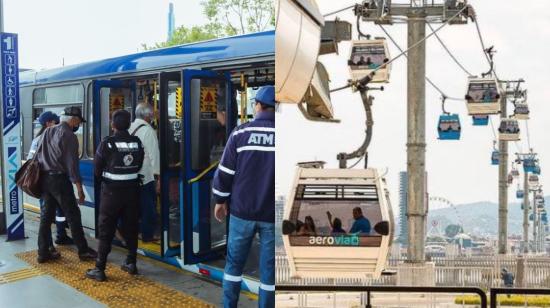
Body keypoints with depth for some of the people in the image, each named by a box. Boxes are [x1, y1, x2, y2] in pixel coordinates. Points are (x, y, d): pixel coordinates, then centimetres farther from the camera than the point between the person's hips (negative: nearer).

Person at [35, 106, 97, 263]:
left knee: (46, 215, 12)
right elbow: (72, 164, -16)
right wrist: (79, 188, -13)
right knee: (73, 215, 1)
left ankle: (43, 252, 17)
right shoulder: (69, 136, -13)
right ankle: (83, 250, 8)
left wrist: (40, 174, 19)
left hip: (44, 178, 8)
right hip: (59, 179, -8)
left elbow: (38, 154, 13)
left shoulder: (48, 131, 10)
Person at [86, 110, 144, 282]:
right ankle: (131, 263, 23)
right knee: (130, 228, 15)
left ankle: (99, 269, 4)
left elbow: (97, 170, -5)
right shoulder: (137, 143, -2)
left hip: (112, 190, -3)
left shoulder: (107, 144, -13)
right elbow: (138, 166, 3)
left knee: (106, 230, 3)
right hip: (132, 189, 4)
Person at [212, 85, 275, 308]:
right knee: (269, 268, 9)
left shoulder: (241, 133, -4)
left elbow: (225, 171, -2)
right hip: (272, 215, 0)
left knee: (234, 262, 15)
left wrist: (220, 200, 11)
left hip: (242, 211, 1)